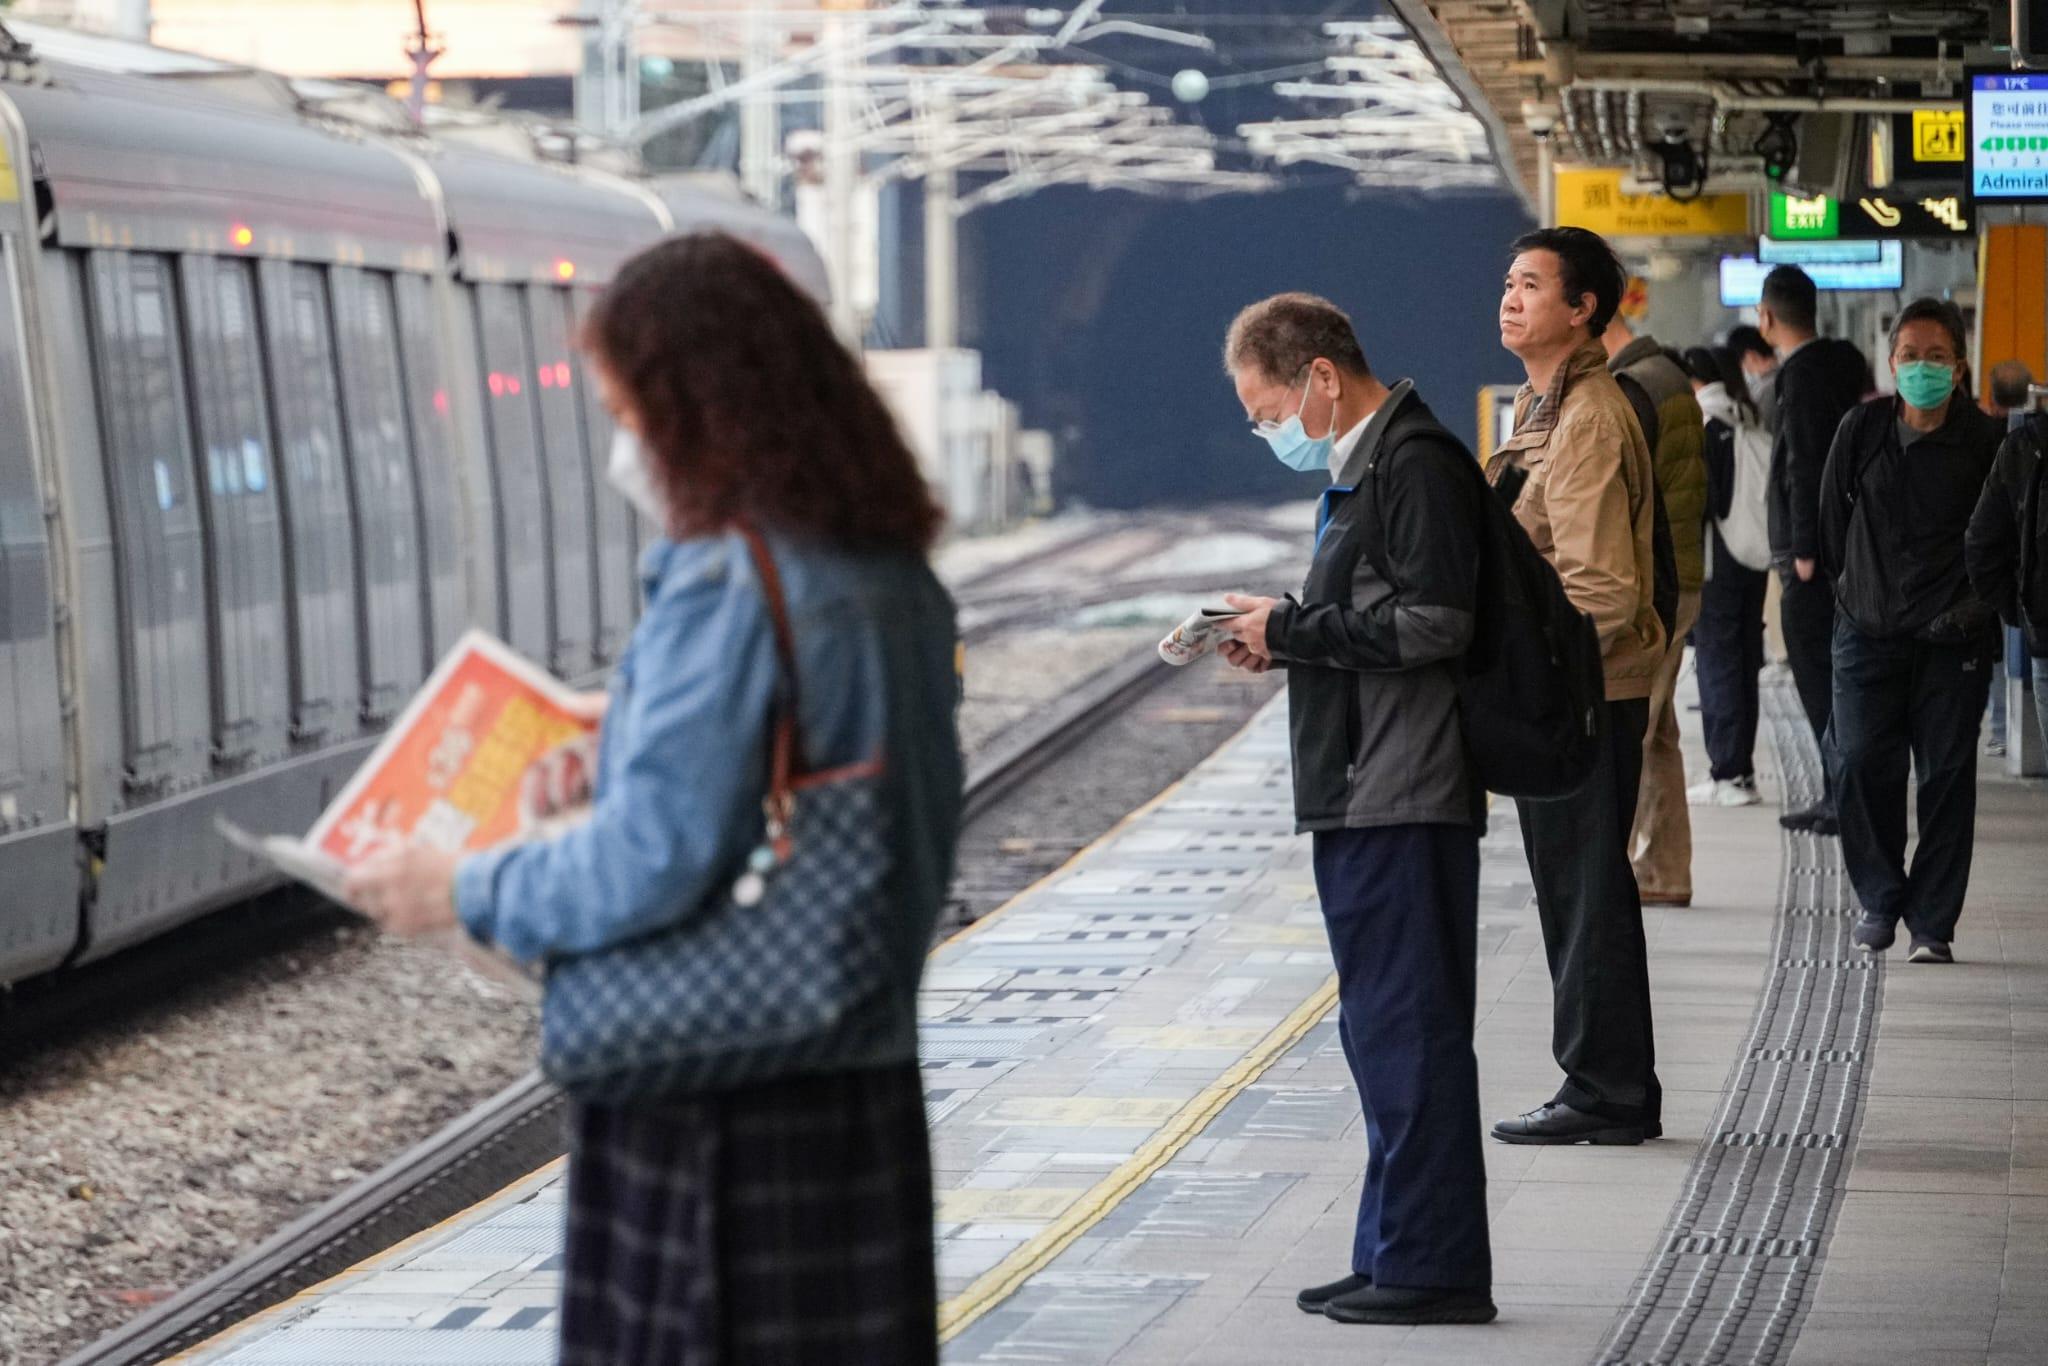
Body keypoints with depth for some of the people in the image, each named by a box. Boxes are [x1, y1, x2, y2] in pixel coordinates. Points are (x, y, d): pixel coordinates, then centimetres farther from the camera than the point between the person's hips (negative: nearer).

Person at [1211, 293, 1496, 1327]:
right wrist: (1285, 641, 7)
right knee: (1381, 1029, 13)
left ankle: (1431, 1266, -4)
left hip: (1404, 802, -11)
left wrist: (1291, 629, -13)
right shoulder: (1362, 465, 19)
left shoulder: (1416, 464, -13)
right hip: (1362, 796, 11)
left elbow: (1431, 623, -21)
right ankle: (1398, 1255, 19)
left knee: (1409, 1029, -8)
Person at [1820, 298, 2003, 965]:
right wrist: (1853, 586, 11)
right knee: (1859, 765, -4)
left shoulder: (1984, 440, -4)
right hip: (1869, 632, 2)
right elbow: (1833, 516, 12)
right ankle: (1880, 899, 16)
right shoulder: (1863, 429, 2)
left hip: (1953, 638, -2)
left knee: (1946, 774, -1)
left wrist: (1977, 602, -6)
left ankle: (1932, 922, 7)